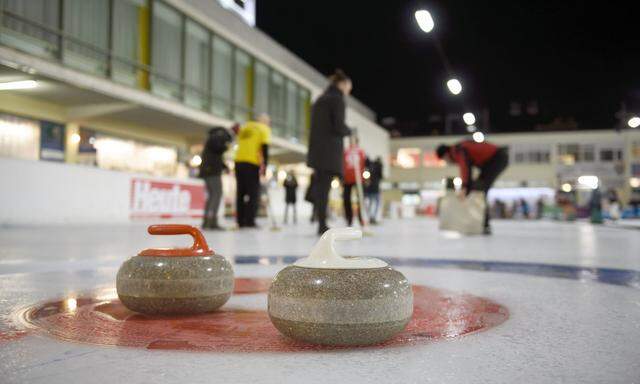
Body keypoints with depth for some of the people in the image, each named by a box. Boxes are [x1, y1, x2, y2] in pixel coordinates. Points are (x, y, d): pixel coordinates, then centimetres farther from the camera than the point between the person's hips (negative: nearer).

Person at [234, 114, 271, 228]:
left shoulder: (244, 127, 22)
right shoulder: (264, 129, 5)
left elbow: (241, 143, 16)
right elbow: (265, 148, -6)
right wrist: (264, 166, -8)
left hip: (239, 162, 5)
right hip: (252, 164, -5)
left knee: (241, 192, 9)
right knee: (253, 193, -2)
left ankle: (240, 221, 9)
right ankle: (250, 221, -8)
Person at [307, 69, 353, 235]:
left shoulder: (319, 99, 21)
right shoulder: (337, 98, -4)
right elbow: (339, 126, -14)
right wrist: (349, 131, 7)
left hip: (316, 148, 8)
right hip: (330, 149, -8)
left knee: (320, 185, 6)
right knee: (324, 186, -10)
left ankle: (321, 223, 7)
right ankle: (322, 225, -10)